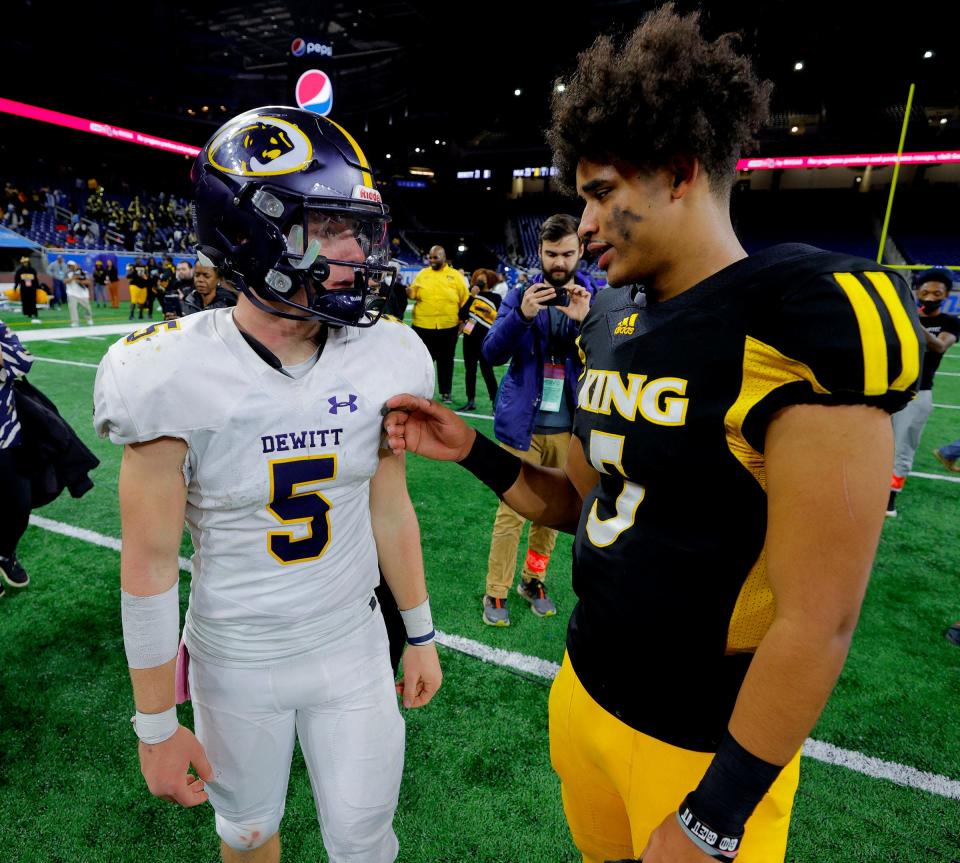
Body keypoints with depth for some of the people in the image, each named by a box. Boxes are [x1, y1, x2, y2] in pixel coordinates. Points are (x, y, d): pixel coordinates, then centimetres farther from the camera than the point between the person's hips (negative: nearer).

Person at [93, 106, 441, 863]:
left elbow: (391, 508, -1)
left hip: (354, 648, 2)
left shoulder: (383, 361, -12)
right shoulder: (174, 378, -20)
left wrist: (420, 636, 7)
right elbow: (150, 564, -13)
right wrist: (157, 725, -5)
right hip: (237, 662, -1)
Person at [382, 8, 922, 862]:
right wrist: (471, 451, -4)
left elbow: (817, 622, -22)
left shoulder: (801, 323, -23)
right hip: (586, 690, 7)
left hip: (705, 743, -6)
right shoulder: (613, 324, 0)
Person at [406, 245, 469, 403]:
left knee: (446, 360, 10)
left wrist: (463, 320, -3)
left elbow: (465, 300, 2)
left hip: (448, 326, -1)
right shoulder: (422, 274, 7)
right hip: (423, 325, 1)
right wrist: (410, 293, -16)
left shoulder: (455, 276, 2)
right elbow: (414, 294, 7)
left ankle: (445, 392, 22)